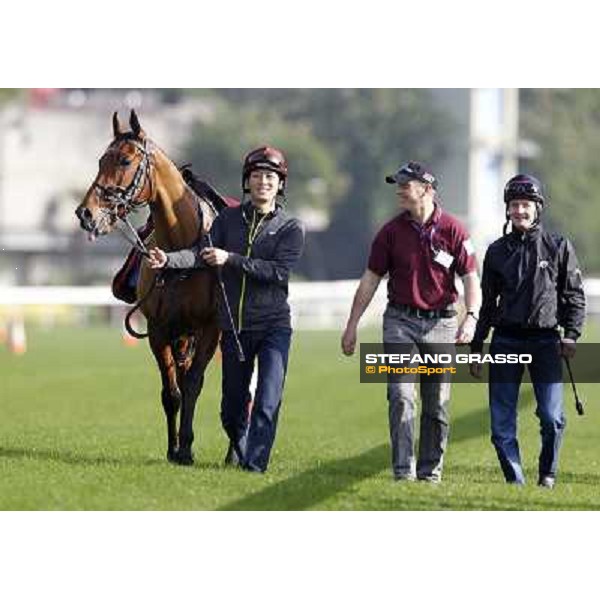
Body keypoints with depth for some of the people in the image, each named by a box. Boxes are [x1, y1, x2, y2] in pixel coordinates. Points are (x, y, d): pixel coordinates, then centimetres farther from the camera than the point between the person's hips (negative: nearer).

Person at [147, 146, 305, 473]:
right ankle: (239, 449, 39)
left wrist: (230, 259, -21)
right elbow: (202, 253, -6)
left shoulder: (291, 228, -3)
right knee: (232, 407, 13)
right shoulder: (228, 219, 7)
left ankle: (254, 465, -10)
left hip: (273, 326, -3)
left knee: (268, 403, -14)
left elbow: (278, 271, -16)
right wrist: (169, 260, -25)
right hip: (234, 326, 3)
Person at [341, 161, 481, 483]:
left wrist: (471, 317, -20)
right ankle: (403, 470, -12)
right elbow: (370, 279, 8)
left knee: (437, 405, 5)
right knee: (401, 395, -13)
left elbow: (470, 278, -4)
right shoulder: (392, 231, 2)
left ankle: (430, 470, 17)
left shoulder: (452, 230, -3)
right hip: (400, 321, 0)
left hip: (441, 323, 0)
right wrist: (352, 325, 7)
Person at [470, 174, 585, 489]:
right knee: (501, 421, -4)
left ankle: (547, 475, 10)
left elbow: (574, 295, 8)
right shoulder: (497, 251, 11)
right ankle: (515, 481, 8)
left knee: (551, 417, -11)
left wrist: (571, 334, -5)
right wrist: (476, 347, 14)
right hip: (506, 341, 2)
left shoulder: (558, 247, 6)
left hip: (545, 341, -2)